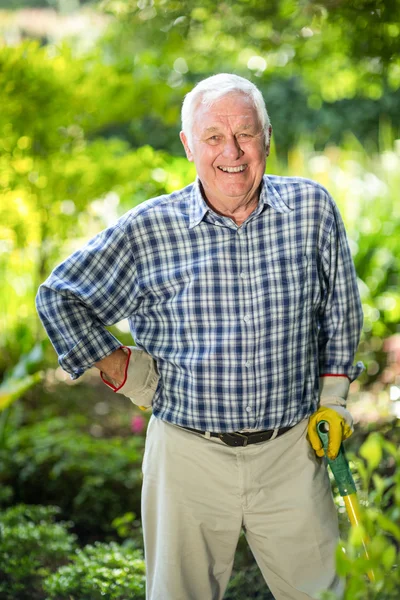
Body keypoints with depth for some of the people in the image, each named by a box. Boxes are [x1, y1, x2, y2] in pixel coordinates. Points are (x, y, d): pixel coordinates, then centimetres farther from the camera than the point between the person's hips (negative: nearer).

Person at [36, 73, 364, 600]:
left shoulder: (312, 209, -3)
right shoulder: (148, 231, -8)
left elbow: (340, 309, 12)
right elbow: (59, 297, 4)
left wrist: (332, 399, 10)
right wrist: (121, 370, 0)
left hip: (292, 452, 1)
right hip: (189, 455, -1)